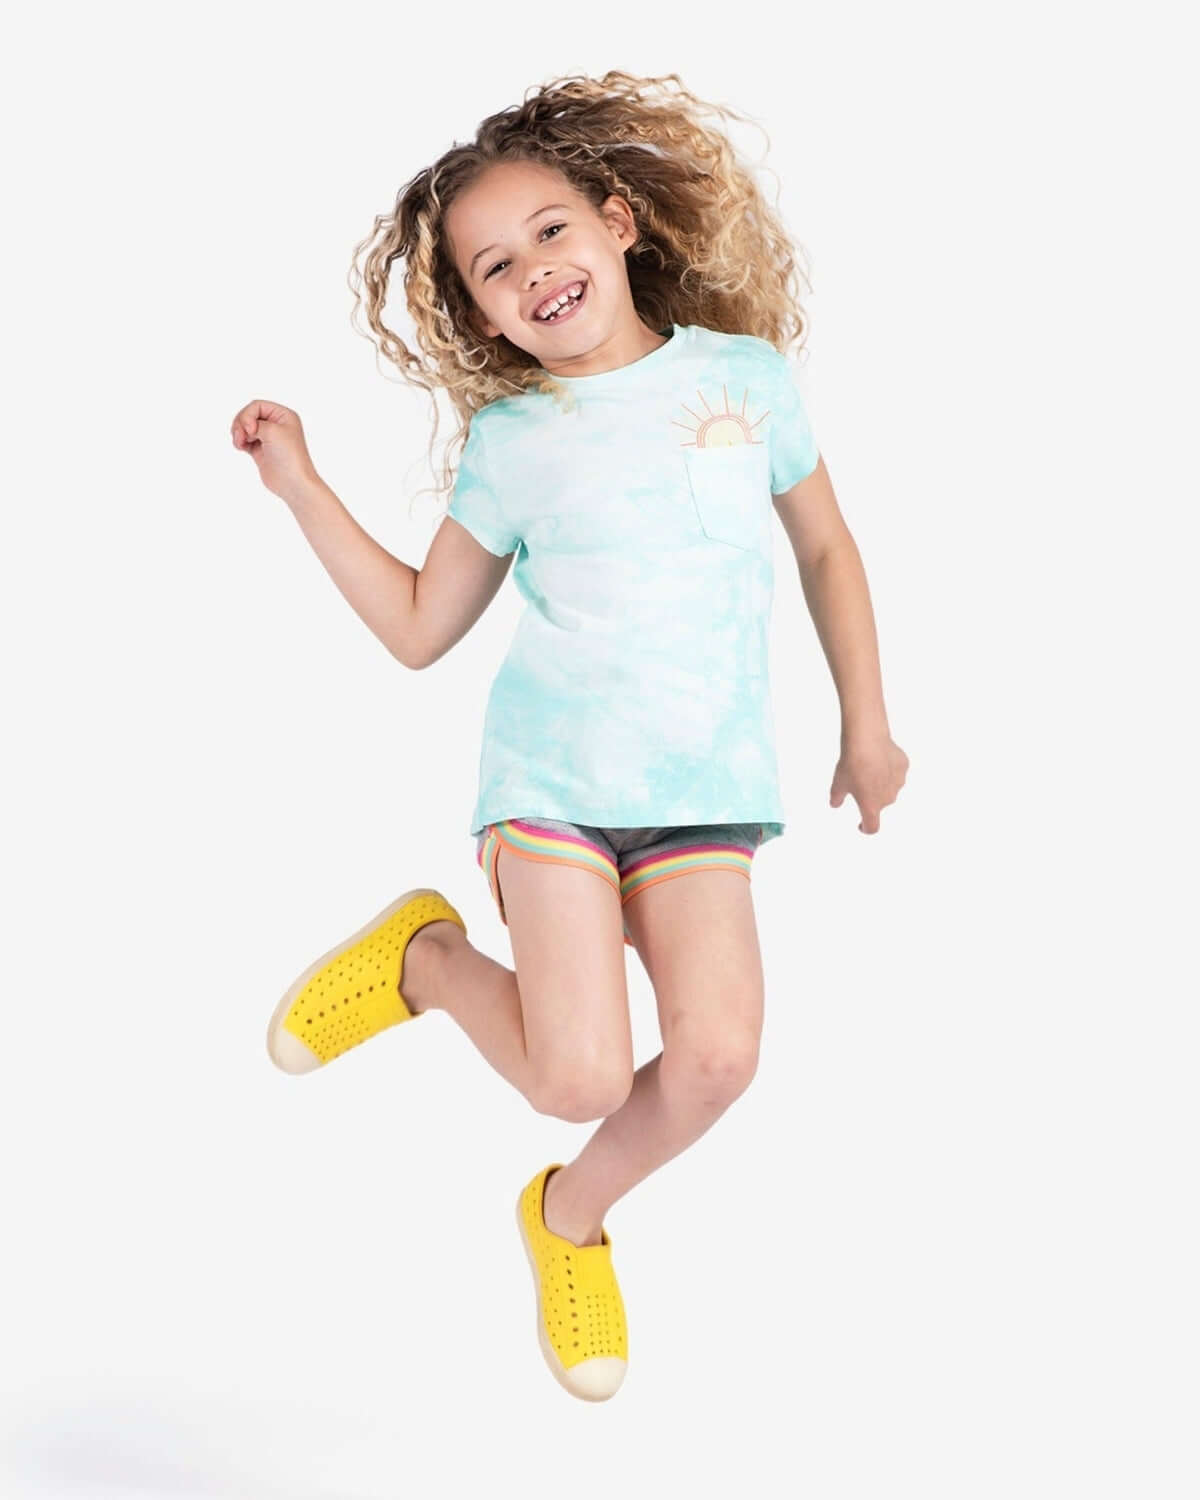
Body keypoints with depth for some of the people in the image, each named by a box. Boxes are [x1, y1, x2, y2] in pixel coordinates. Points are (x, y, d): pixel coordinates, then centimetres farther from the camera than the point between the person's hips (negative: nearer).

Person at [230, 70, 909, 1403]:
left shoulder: (745, 375, 5)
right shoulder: (510, 440, 2)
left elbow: (824, 548, 17)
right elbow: (419, 628, 7)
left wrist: (866, 726, 16)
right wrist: (301, 487, 1)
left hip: (703, 788, 2)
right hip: (553, 777, -1)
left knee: (716, 1052, -17)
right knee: (580, 1078, -15)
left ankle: (569, 1217, 14)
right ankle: (428, 956, 17)